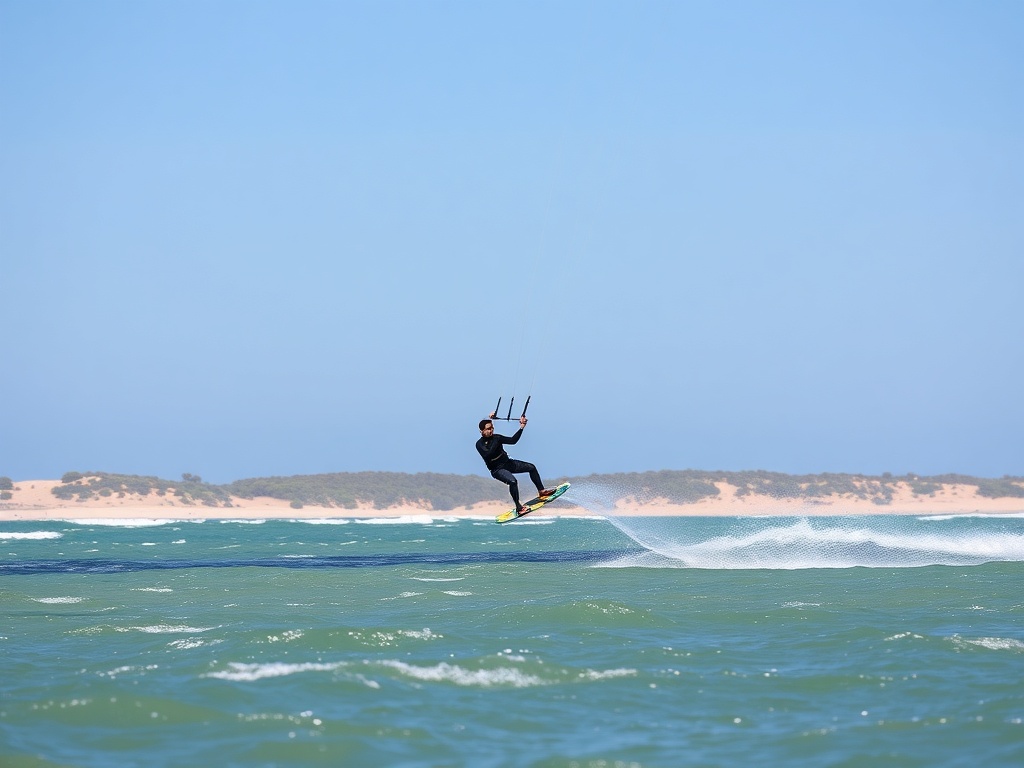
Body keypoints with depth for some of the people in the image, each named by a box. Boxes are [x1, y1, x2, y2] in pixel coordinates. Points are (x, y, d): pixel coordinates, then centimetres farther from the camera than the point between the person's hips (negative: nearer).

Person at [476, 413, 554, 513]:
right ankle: (518, 507, -25)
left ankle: (541, 490, 22)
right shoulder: (479, 444, -14)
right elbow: (488, 454, -30)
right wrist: (496, 442, -28)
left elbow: (513, 440, 1)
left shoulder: (496, 437, 1)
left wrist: (521, 428, -8)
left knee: (531, 467, 7)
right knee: (512, 481, -33)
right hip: (497, 469, -7)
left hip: (508, 463, 7)